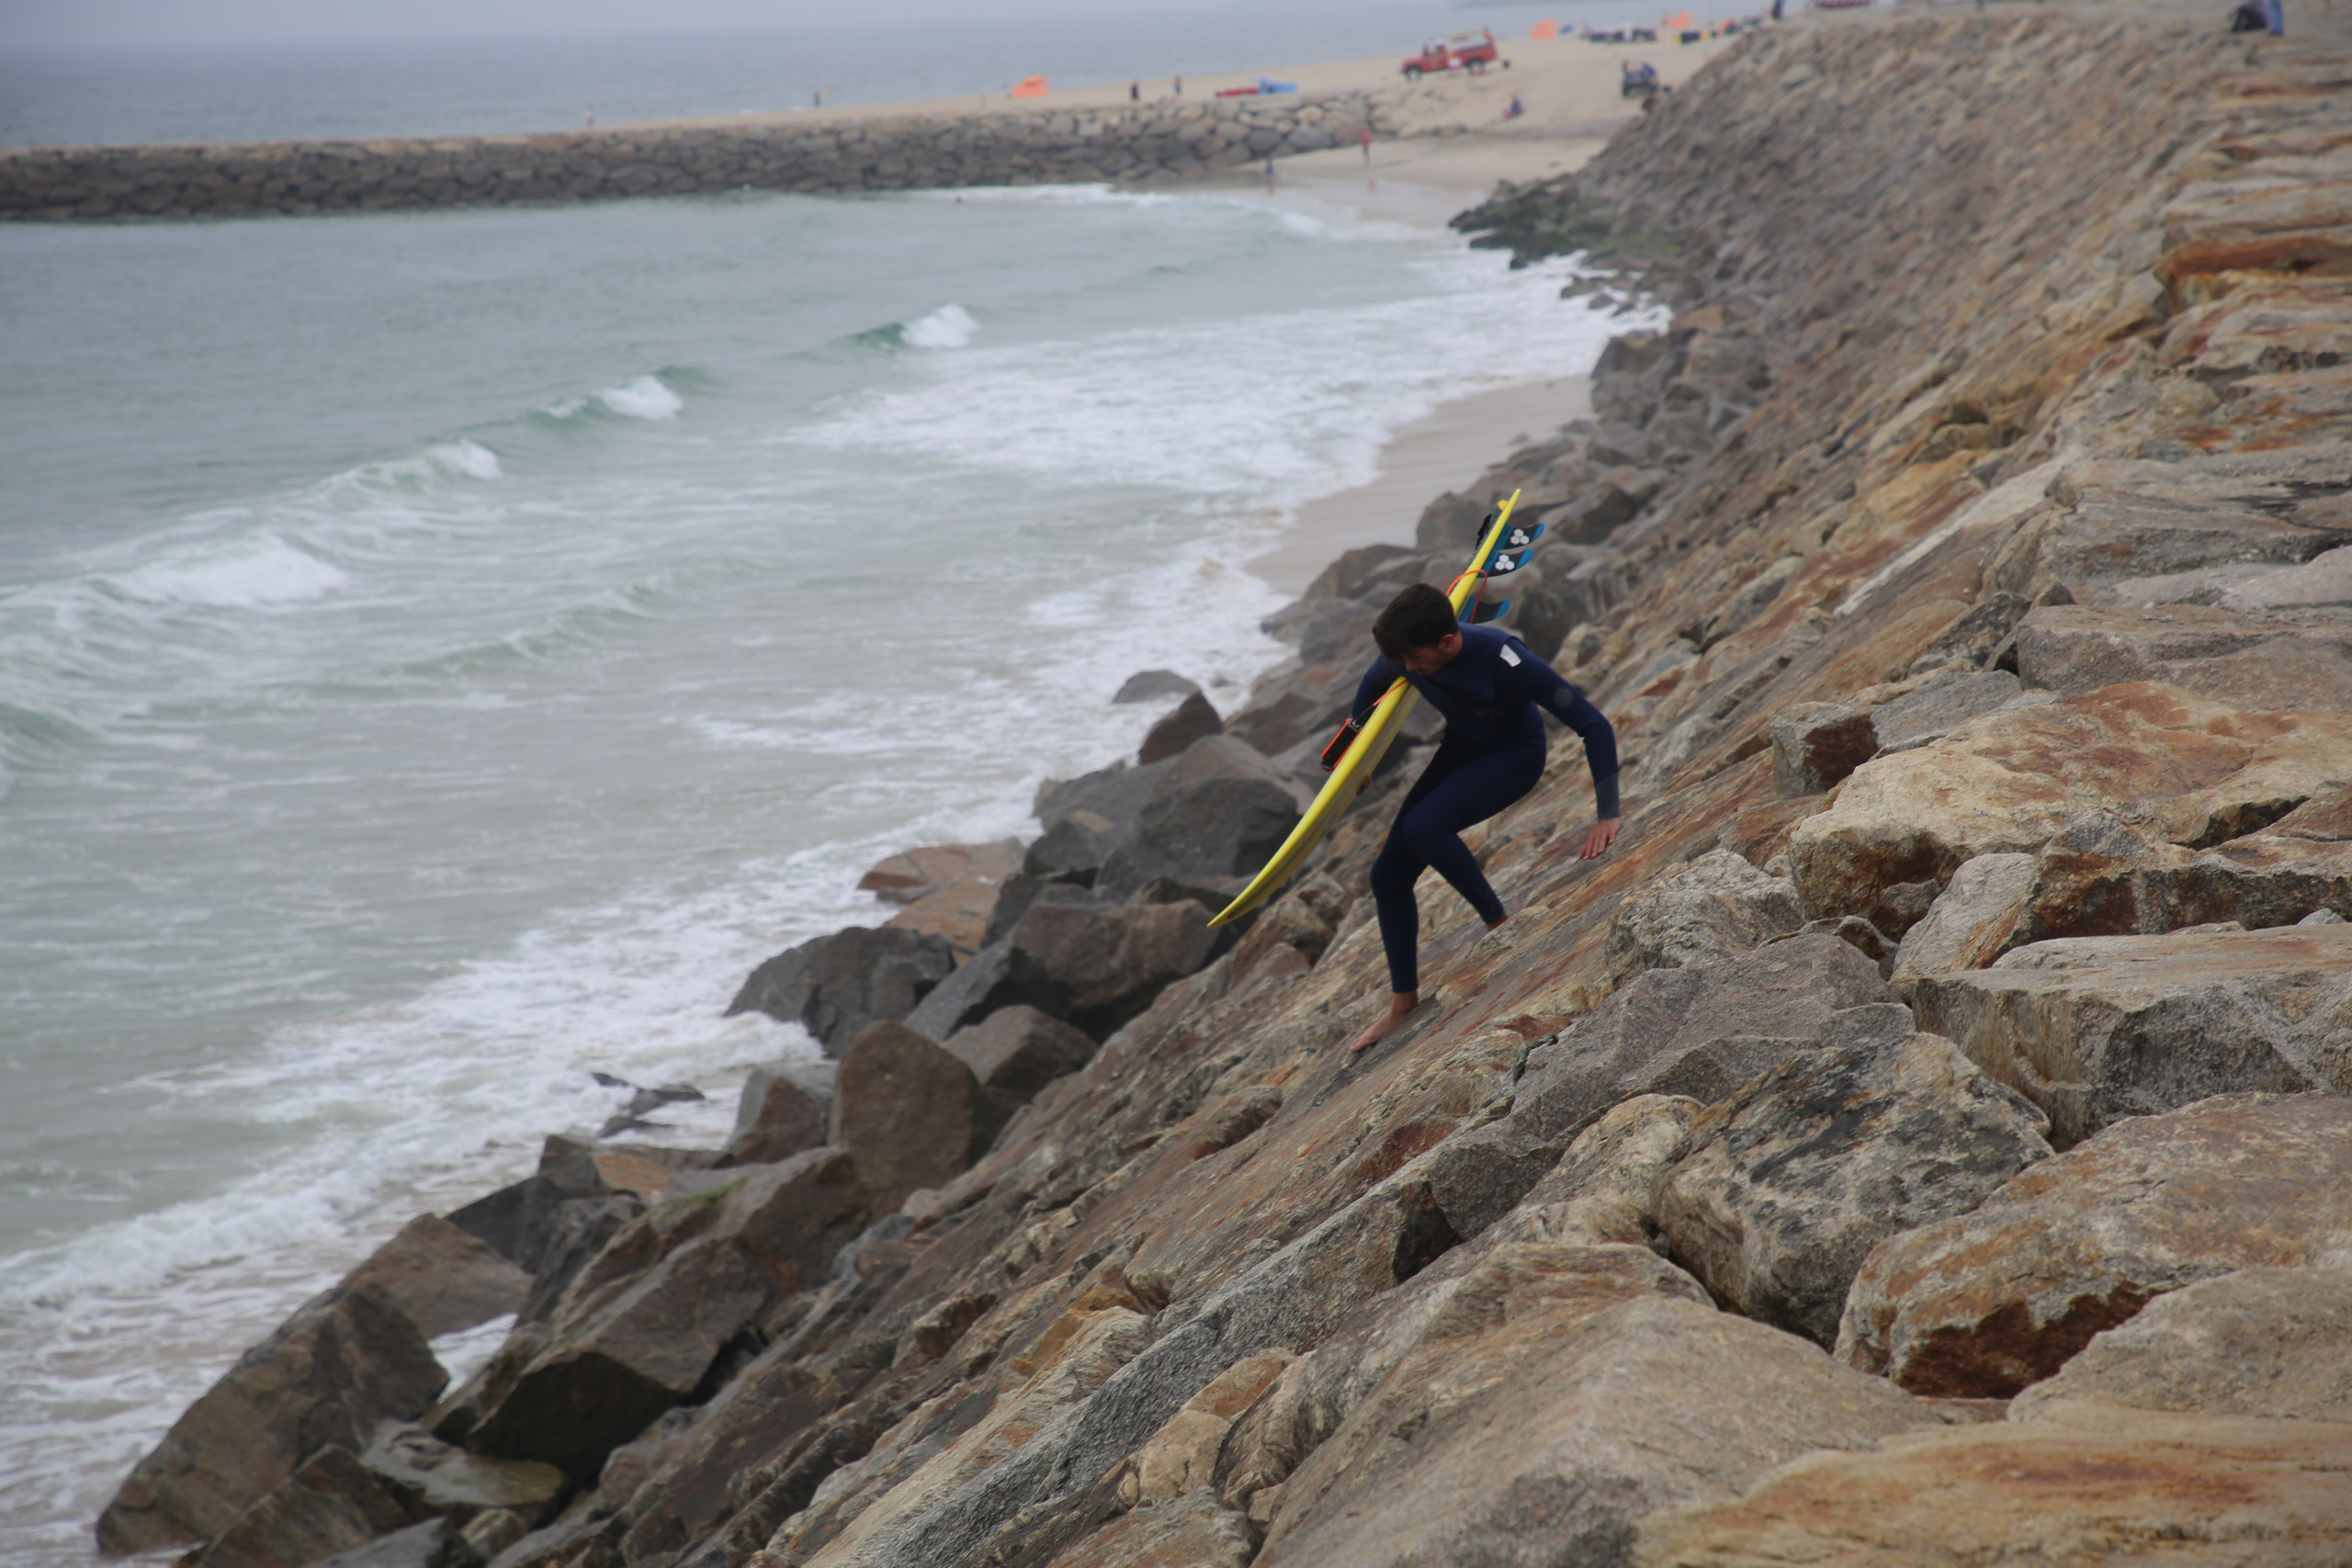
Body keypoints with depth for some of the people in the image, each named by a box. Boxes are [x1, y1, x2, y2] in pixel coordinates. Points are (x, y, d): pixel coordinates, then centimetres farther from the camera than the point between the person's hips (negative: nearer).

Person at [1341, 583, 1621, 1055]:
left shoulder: (1505, 661, -37)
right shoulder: (1406, 654, -21)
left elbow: (1594, 726, -32)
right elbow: (1373, 683, 7)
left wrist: (1608, 815, -35)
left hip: (1515, 755, -6)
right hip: (1461, 749, 6)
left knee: (1423, 825, -32)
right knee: (1389, 874, 2)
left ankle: (1500, 924, -14)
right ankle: (1403, 1001, 15)